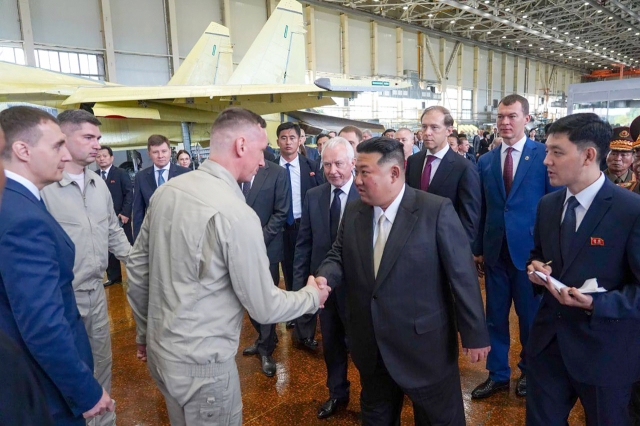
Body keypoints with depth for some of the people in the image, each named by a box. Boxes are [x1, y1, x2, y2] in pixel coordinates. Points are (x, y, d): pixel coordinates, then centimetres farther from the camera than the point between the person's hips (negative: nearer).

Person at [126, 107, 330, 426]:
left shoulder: (166, 190, -3)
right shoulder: (237, 213, -25)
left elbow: (137, 269, 6)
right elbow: (264, 308, -17)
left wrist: (144, 332, 19)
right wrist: (312, 296, 1)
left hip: (159, 348, 7)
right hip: (202, 362, -7)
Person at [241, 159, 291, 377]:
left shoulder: (277, 172, -5)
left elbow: (281, 212, -8)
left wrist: (260, 239, -13)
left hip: (266, 247, -3)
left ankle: (266, 349, 22)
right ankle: (264, 339, 34)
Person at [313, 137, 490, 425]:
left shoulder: (437, 211, -16)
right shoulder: (353, 212, -1)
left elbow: (462, 275, -13)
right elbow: (338, 257, 7)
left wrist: (474, 334, -10)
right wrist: (325, 278, -16)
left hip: (424, 346, -4)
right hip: (371, 346, 5)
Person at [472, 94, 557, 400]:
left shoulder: (545, 155, -5)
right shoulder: (486, 161, 5)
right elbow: (482, 209, 7)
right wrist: (478, 249, 7)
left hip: (530, 250, -3)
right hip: (495, 251, 3)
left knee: (530, 316, 14)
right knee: (495, 316, 12)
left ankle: (528, 371, 36)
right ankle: (498, 374, 30)